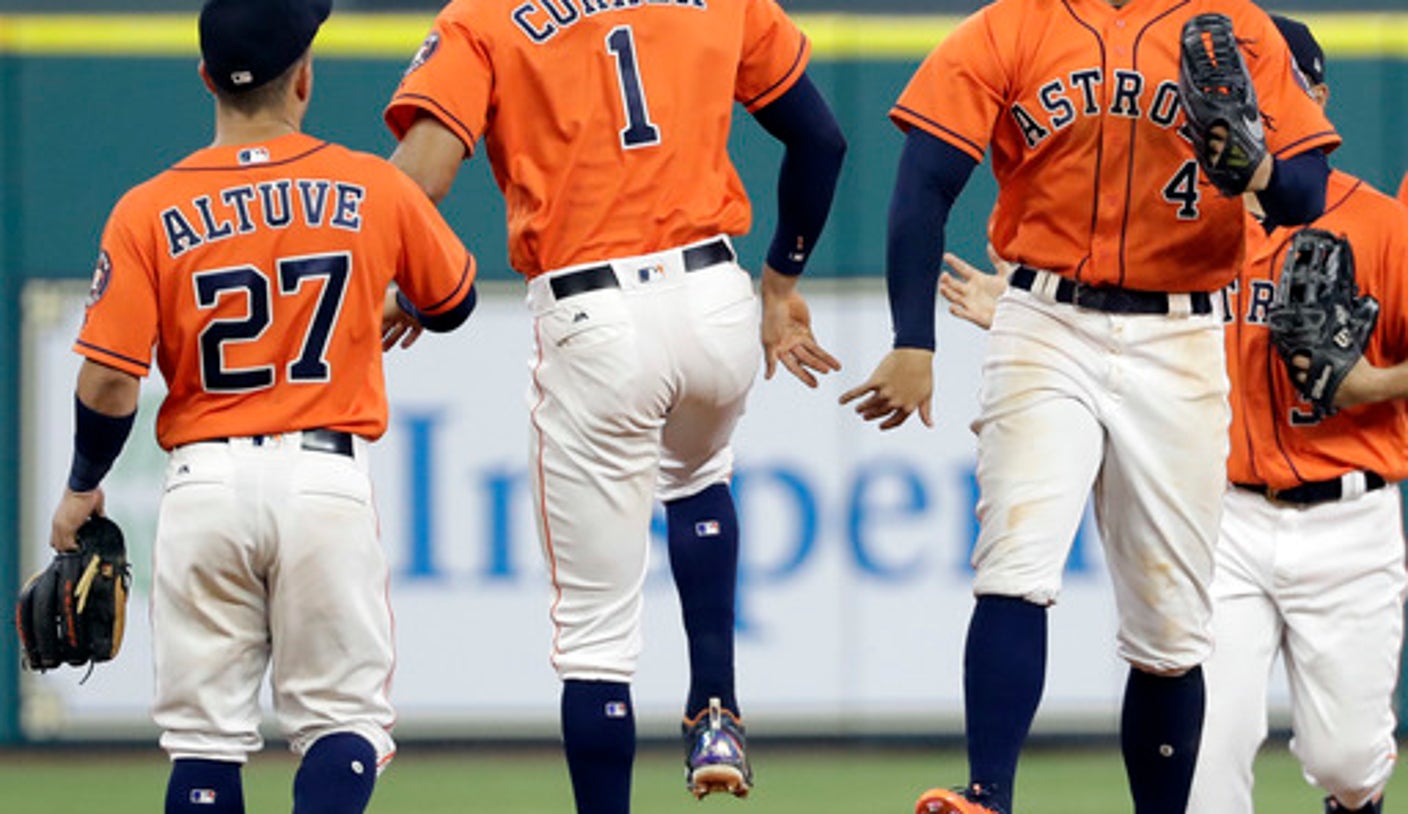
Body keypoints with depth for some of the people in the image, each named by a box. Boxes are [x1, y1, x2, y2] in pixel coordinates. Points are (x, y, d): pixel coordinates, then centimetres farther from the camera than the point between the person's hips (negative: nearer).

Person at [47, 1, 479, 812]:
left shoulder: (149, 212, -3)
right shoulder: (373, 190, 0)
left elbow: (108, 384, -7)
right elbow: (455, 300, 17)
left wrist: (83, 488, 11)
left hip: (205, 484, 0)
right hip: (328, 480, 0)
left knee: (206, 736, 7)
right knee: (344, 719, 5)